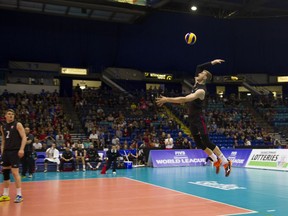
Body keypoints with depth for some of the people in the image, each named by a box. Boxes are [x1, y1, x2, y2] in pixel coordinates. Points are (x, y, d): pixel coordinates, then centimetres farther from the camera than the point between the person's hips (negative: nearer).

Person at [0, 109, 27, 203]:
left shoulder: (17, 125, -5)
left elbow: (24, 137, -11)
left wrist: (21, 149, -22)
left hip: (15, 151, -7)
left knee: (15, 172, -11)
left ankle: (19, 195, -4)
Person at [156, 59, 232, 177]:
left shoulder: (201, 91, -21)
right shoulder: (197, 83, 6)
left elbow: (184, 99, -31)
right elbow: (199, 67, 19)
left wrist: (167, 99, -33)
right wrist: (212, 63, 16)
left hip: (198, 119, -9)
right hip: (192, 119, 9)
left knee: (206, 142, -8)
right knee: (198, 143, 11)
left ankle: (226, 162, 3)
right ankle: (216, 161, 23)